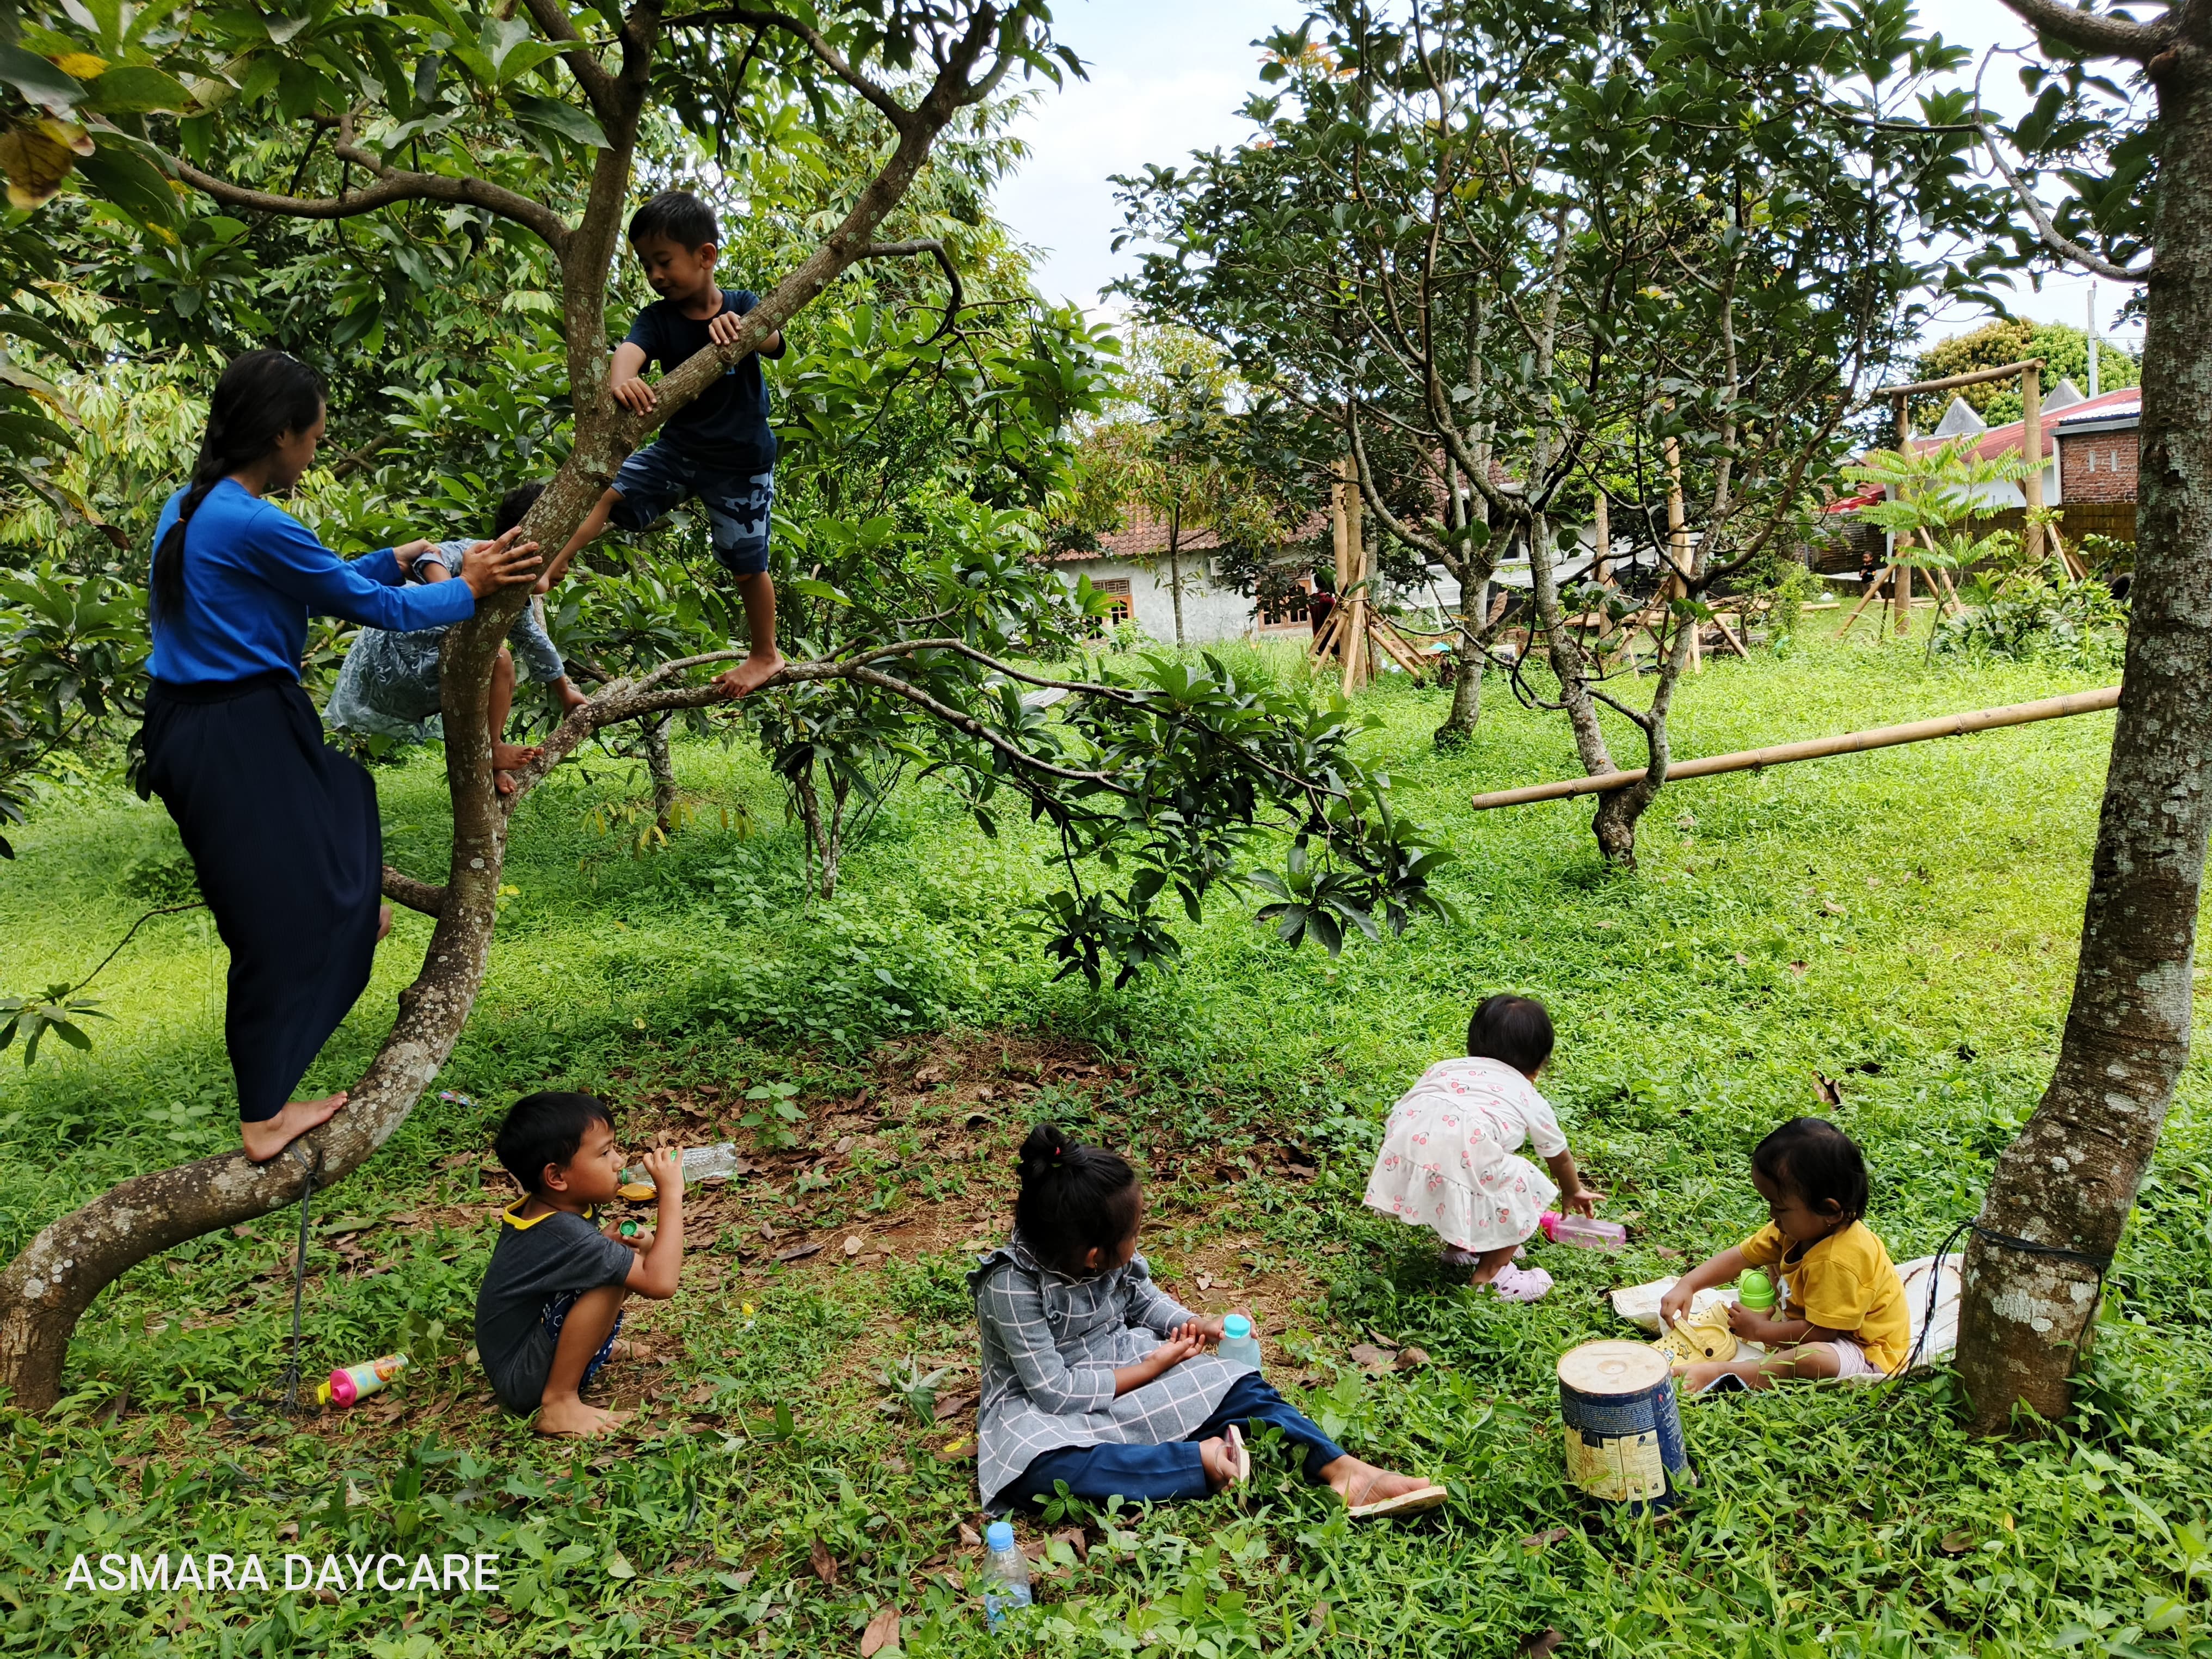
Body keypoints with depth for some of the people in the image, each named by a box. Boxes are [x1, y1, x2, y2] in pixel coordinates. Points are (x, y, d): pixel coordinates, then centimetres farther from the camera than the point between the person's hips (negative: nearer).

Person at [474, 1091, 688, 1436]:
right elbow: (661, 1284, -35)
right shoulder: (564, 1234, -30)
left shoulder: (542, 1206, -3)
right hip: (522, 1381, -9)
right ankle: (559, 1401, -20)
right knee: (611, 1279, -29)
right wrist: (671, 1193, -30)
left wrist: (615, 1239, -5)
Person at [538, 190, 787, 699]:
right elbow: (630, 351, -30)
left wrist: (739, 327, -55)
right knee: (608, 490, -16)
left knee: (748, 564, 5)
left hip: (742, 462, -3)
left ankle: (766, 655, 22)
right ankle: (551, 565, -16)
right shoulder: (658, 318, -10)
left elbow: (773, 343, -31)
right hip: (678, 449, 3)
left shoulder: (742, 306, -12)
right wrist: (621, 381, -56)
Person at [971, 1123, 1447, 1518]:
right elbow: (1055, 1391, -26)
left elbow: (1141, 1297, 11)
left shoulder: (1110, 1255, -11)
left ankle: (1344, 1472, -19)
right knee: (1039, 1466, -40)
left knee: (1232, 1387, -12)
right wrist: (1152, 1368, -18)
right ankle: (1200, 1461, -34)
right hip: (1042, 1407, -6)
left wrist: (1200, 1327, -6)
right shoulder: (1012, 1284, -30)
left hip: (1120, 1364, 6)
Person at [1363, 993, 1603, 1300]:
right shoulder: (1531, 1101, 30)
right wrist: (1573, 1192, 68)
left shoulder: (1444, 1068, 36)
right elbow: (1560, 1158, 46)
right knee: (1526, 1187, 20)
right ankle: (1489, 1275, 26)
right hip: (1462, 1157, -5)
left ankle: (1459, 1247, 47)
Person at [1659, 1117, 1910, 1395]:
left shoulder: (1838, 1262, -34)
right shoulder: (1799, 1228, -5)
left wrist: (1760, 1330, -16)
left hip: (1868, 1353, -10)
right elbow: (1738, 1258, -1)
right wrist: (1687, 1285, -12)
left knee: (1816, 1359, -41)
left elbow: (1819, 1332, -30)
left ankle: (1720, 1372, -34)